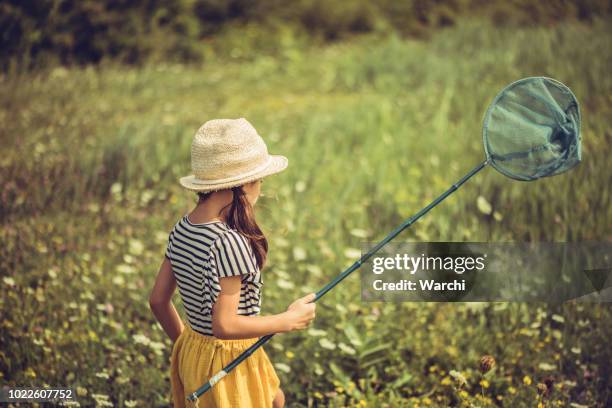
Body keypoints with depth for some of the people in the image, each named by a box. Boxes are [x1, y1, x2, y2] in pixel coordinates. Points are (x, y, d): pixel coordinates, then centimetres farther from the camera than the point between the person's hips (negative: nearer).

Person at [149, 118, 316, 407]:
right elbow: (224, 325, -28)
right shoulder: (228, 243, -26)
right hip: (228, 361, -9)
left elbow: (158, 300, 6)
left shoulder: (182, 229, -1)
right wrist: (290, 320, -18)